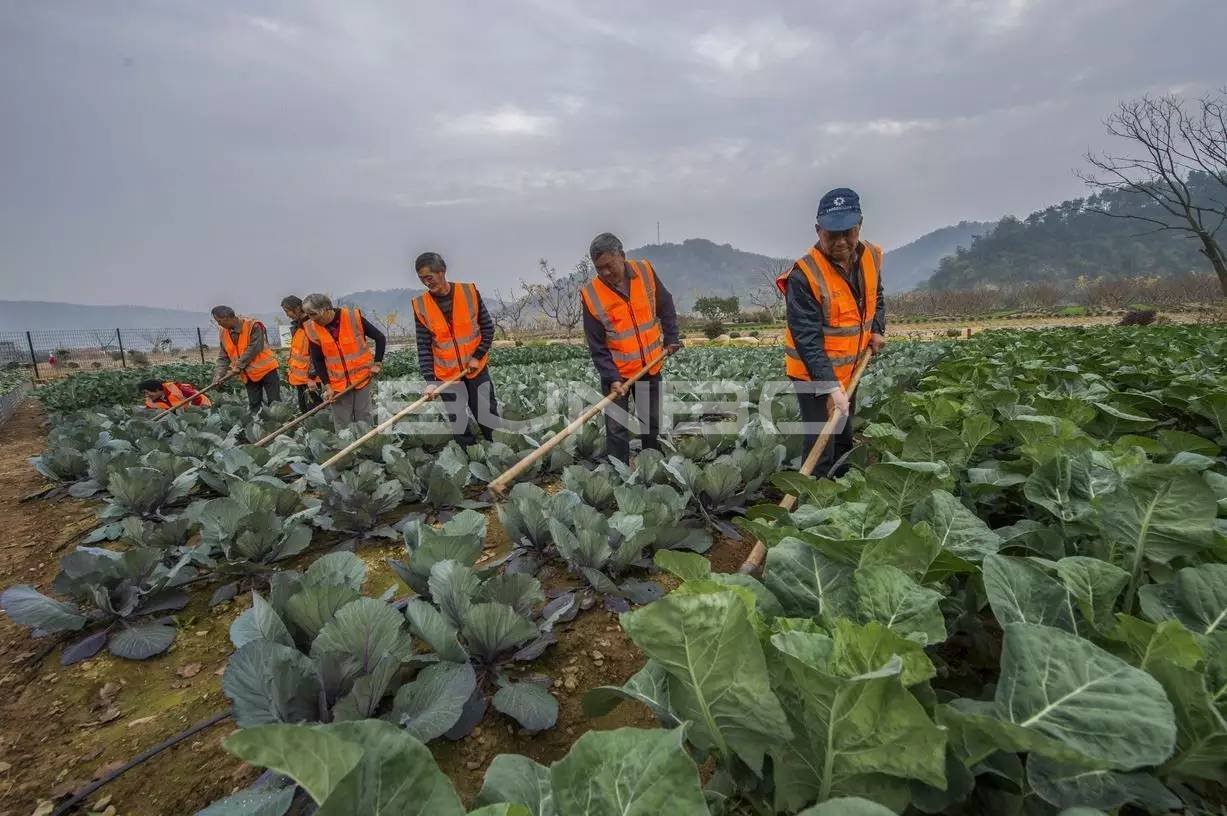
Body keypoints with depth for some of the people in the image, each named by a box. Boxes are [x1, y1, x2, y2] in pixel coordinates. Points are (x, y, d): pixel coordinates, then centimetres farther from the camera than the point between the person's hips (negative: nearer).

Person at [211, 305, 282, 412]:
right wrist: (218, 376, -5)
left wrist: (239, 366, -18)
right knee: (254, 405, 8)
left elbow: (254, 348, -21)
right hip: (249, 375, 6)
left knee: (274, 403, -4)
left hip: (266, 369, -6)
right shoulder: (224, 333, 4)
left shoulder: (253, 326, -16)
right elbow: (223, 357, 6)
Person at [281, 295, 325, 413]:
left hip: (309, 379, -10)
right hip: (299, 378, 10)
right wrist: (291, 373, 23)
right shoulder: (296, 326, 15)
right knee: (303, 412, 16)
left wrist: (312, 376, -20)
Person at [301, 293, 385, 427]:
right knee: (342, 423, 5)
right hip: (337, 382, 2)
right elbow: (317, 360, 3)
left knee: (363, 418, 7)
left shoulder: (353, 317, -16)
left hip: (362, 375, -2)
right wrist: (328, 385, -1)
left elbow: (380, 338, -6)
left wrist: (377, 363, -8)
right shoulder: (311, 329, -7)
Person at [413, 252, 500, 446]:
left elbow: (488, 327, -1)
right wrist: (429, 380, -13)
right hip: (447, 374, 1)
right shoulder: (420, 305, -6)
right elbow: (423, 346, -5)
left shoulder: (470, 292, -8)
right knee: (459, 427, 6)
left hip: (476, 368, -1)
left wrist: (478, 356, -10)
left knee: (489, 418, 6)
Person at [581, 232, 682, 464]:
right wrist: (612, 378, -20)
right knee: (616, 429, -2)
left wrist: (671, 338, 3)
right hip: (616, 372, -3)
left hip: (650, 366, 3)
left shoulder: (645, 272, -8)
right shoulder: (591, 295, -16)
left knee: (653, 423, 15)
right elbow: (597, 346, -13)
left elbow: (665, 307, 9)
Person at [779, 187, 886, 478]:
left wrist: (877, 330, 1)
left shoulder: (871, 256, -4)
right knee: (821, 447, -7)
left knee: (845, 439, 23)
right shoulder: (804, 274, -26)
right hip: (813, 376, -7)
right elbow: (807, 340, -28)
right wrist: (830, 387, -34)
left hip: (849, 370, 7)